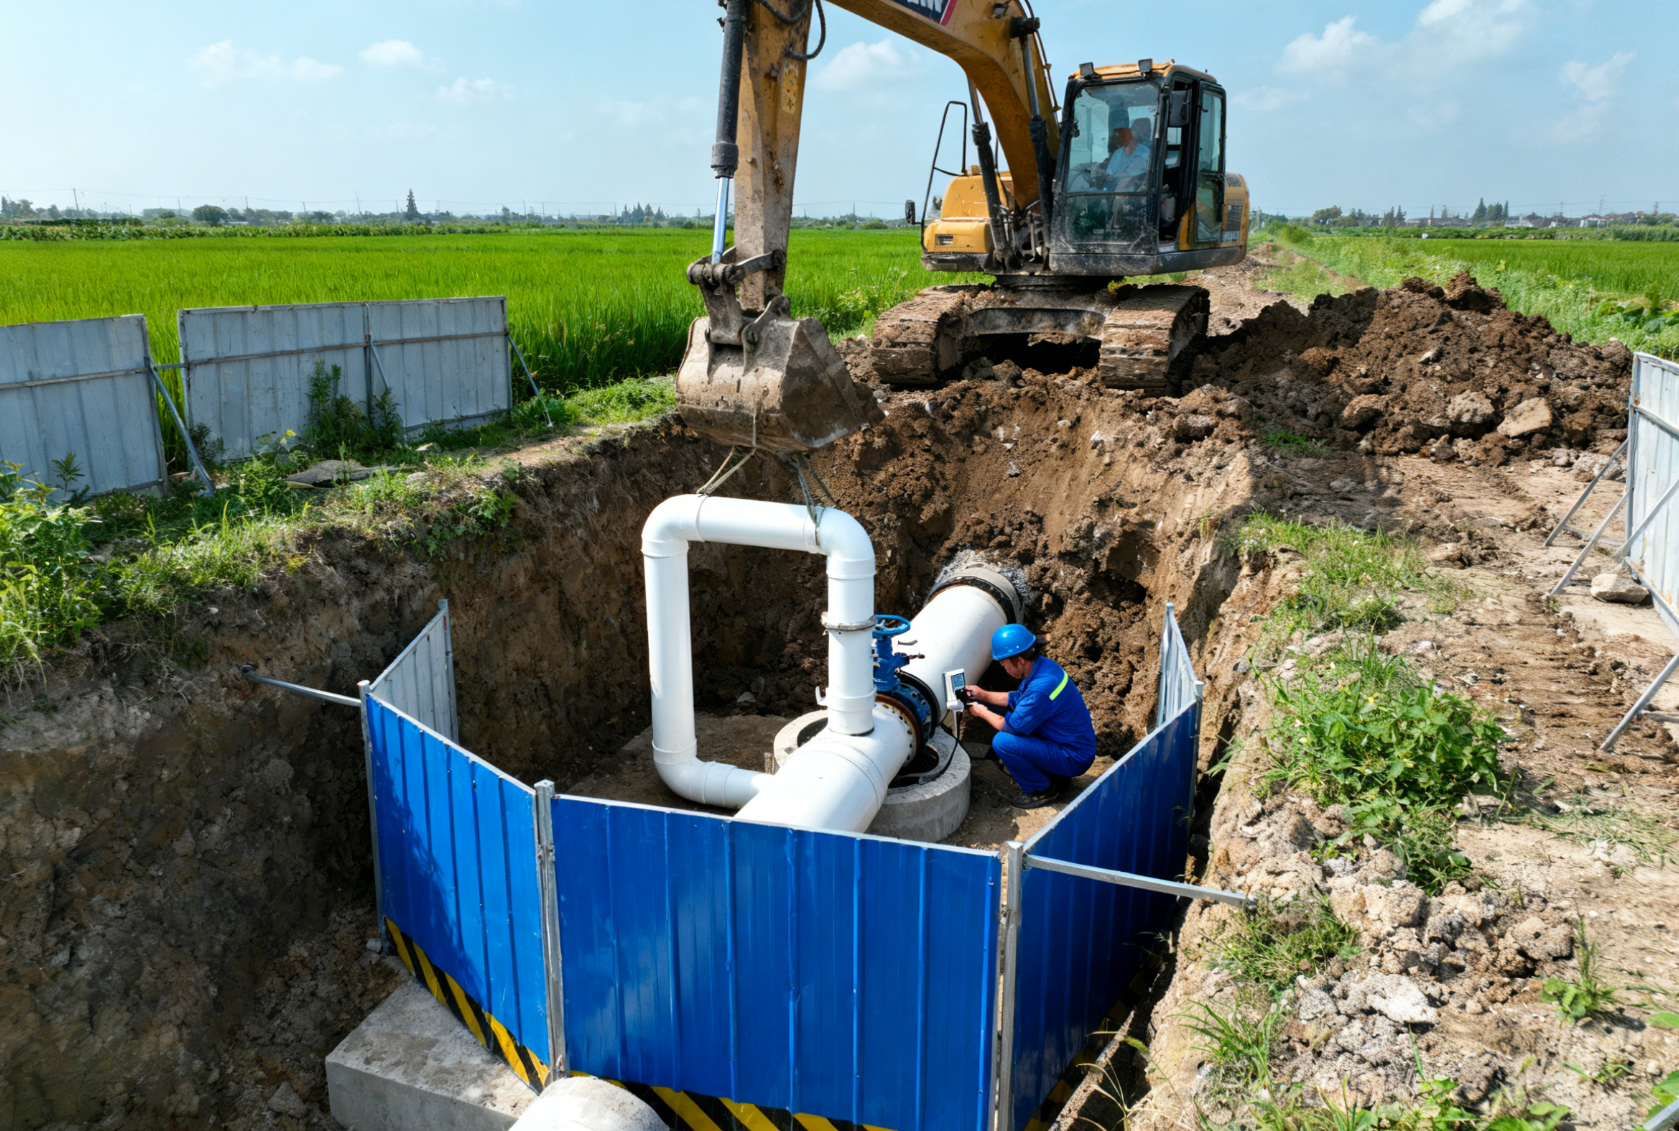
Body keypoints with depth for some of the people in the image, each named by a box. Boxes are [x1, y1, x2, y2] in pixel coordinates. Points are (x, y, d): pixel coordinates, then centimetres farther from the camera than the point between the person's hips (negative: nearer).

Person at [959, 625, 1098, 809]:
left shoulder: (1041, 688, -30)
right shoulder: (1042, 665, -1)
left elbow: (1013, 727, -20)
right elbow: (1016, 698, 17)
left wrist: (983, 713, -3)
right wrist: (983, 695, 11)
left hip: (1075, 758, -10)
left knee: (1002, 742, -21)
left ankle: (1042, 790, 0)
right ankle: (1053, 775, 19)